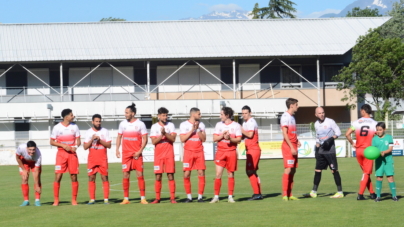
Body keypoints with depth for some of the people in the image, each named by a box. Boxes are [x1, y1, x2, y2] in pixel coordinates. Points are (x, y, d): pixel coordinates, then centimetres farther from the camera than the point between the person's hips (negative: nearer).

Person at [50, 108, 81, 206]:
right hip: (61, 153, -2)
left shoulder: (74, 127, 7)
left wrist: (76, 146, -13)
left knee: (74, 177, 1)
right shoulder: (57, 127, -2)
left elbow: (78, 140, 9)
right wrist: (63, 145, -13)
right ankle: (56, 200, -2)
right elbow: (52, 142, 0)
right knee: (58, 176, -8)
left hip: (72, 154, 2)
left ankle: (74, 200, 8)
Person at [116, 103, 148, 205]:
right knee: (125, 175, 0)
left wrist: (139, 151, -12)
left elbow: (145, 139, -2)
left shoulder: (140, 124, -2)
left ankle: (143, 198, 0)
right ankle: (126, 199, 6)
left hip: (137, 154, -3)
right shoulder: (123, 124, 7)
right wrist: (117, 149, 3)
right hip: (126, 153, 3)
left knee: (140, 175, -4)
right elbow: (119, 137, 15)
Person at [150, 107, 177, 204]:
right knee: (158, 177, 0)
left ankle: (172, 198, -1)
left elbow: (173, 139, -4)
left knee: (170, 176, -3)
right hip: (158, 154, 0)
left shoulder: (171, 125, 7)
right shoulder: (154, 127, 5)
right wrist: (161, 135, -17)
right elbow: (154, 141, -4)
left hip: (169, 154, 0)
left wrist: (165, 133, -18)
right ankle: (157, 198, 6)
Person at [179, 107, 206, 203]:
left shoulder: (201, 125, 10)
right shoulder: (184, 125, 1)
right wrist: (192, 130, -11)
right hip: (188, 152, -2)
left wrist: (198, 129, -8)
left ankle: (200, 196, 0)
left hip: (199, 152, 2)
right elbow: (182, 139, -7)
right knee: (186, 174, -5)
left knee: (201, 173, -5)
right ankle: (189, 196, 5)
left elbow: (204, 139, 3)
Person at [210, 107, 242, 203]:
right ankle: (216, 196, -2)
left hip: (232, 152, -1)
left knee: (231, 175, 3)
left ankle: (230, 197, 9)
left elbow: (239, 139, -3)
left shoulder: (236, 125, 1)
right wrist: (222, 135, -12)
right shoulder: (219, 125, 9)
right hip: (220, 151, 1)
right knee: (218, 174, -6)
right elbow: (214, 138, 6)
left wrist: (230, 138, -19)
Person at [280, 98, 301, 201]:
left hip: (293, 147, 9)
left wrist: (297, 141, 7)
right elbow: (285, 134, -16)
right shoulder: (285, 117, -10)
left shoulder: (292, 117, 18)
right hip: (288, 146, -9)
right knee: (288, 169, -13)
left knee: (293, 170, 8)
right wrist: (291, 147, -20)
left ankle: (289, 194, 11)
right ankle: (285, 194, -13)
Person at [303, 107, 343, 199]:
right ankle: (314, 192, 13)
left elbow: (338, 132, -5)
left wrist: (330, 139, -18)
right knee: (317, 170, 7)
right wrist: (317, 146, 12)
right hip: (320, 150, 6)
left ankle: (340, 192, -2)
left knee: (334, 170, -7)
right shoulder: (316, 124, 12)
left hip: (329, 150, -6)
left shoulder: (330, 122, -6)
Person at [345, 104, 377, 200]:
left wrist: (352, 143, 5)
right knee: (366, 173, 1)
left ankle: (372, 193, 18)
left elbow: (347, 134, -8)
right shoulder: (374, 123, -4)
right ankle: (360, 194, -7)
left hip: (358, 150, 3)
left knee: (365, 172, 16)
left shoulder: (356, 122, 0)